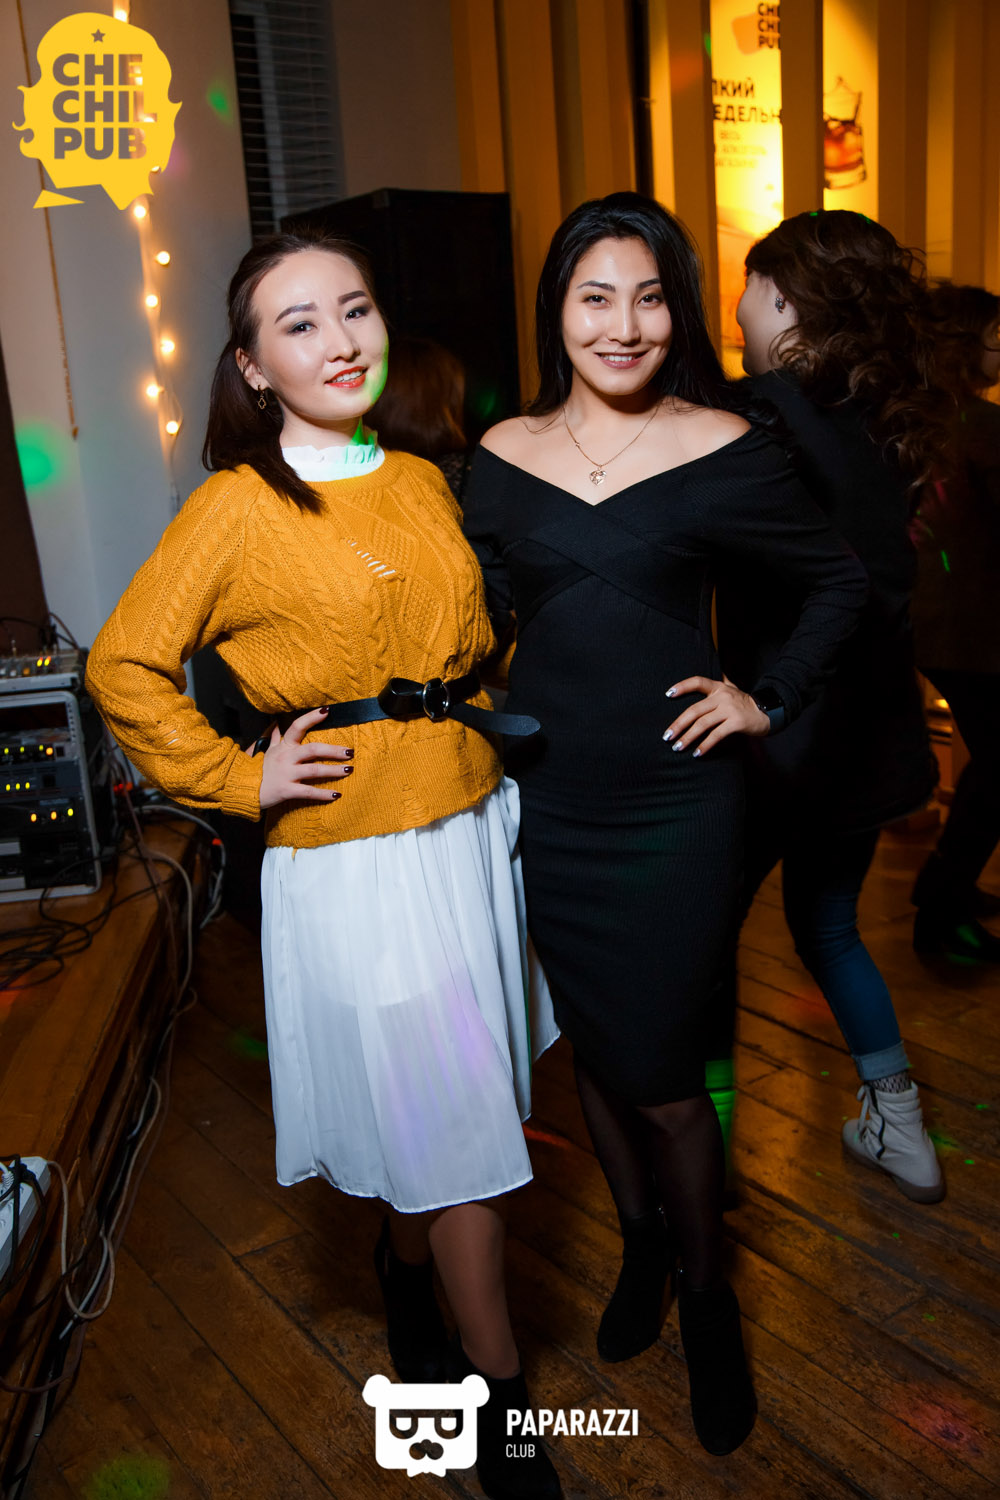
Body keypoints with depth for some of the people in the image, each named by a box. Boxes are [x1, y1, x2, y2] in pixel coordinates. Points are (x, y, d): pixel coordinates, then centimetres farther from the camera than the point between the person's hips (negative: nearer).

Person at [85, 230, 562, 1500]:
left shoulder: (424, 481, 7)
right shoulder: (239, 507, -11)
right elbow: (124, 666, -7)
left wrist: (481, 727, 9)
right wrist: (240, 780, -9)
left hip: (473, 827, 6)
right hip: (352, 858, -6)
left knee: (440, 1118, 20)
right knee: (453, 1135, 5)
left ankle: (406, 1271, 49)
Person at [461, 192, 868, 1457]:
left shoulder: (720, 448, -7)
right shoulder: (504, 454, 2)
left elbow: (842, 579, 4)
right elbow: (475, 614, 14)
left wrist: (769, 699, -3)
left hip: (673, 808, -3)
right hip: (547, 805, 3)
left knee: (663, 1081, 3)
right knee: (596, 1054, 17)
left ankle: (706, 1297, 31)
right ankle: (640, 1250, 42)